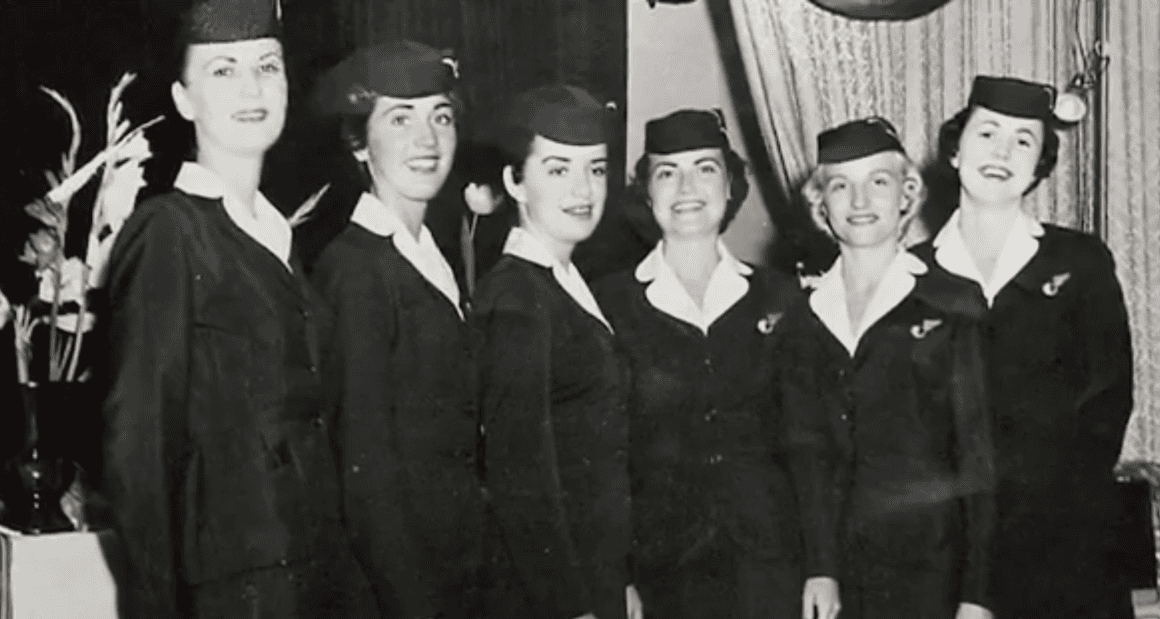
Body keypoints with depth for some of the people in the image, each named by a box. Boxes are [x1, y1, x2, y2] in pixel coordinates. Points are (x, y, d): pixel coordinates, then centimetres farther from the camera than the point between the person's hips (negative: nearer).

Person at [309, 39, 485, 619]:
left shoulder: (435, 260, 8)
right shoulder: (354, 265, -16)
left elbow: (457, 430, 8)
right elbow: (364, 457, -18)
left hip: (460, 564, 7)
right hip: (400, 566, -7)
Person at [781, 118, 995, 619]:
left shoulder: (951, 306, -3)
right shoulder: (804, 322, 7)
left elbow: (979, 452, -6)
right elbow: (806, 451, 4)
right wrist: (820, 568, -8)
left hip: (935, 565, -2)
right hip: (846, 569, 3)